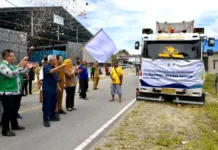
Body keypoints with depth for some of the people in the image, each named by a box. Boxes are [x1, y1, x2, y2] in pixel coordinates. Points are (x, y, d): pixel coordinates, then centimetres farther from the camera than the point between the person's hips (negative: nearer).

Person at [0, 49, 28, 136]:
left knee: (15, 110, 19)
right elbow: (11, 74, -29)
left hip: (17, 92, 9)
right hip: (7, 94, -9)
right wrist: (21, 66, -32)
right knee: (7, 111, -2)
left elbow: (23, 72, 21)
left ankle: (14, 125, 33)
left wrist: (25, 65, 5)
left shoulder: (12, 65, 15)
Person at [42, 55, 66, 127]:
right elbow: (51, 71, -32)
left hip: (54, 89, 8)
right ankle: (46, 119, 3)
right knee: (47, 104, -4)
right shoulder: (46, 67, -10)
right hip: (47, 89, -8)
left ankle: (52, 116, 26)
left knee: (54, 103, 13)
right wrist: (61, 66, -37)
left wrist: (57, 85, 19)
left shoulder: (54, 67, 14)